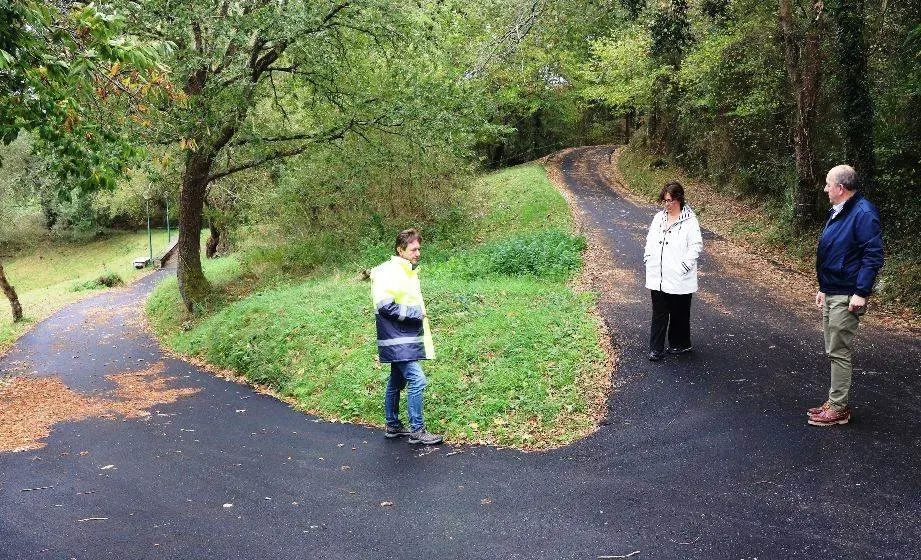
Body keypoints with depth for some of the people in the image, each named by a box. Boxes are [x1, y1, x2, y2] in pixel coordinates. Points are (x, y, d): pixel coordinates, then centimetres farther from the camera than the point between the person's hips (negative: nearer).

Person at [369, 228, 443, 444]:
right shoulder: (389, 271, -15)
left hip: (406, 339, 10)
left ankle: (392, 426, 28)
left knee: (397, 382, 17)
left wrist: (420, 313, 11)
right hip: (397, 341, -10)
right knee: (417, 381, -13)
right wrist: (414, 313, -16)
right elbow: (384, 305, -22)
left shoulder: (409, 271, 15)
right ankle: (417, 431, -6)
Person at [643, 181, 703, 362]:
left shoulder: (689, 221, -10)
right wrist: (648, 258, 5)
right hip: (658, 277, 5)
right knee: (659, 314, 7)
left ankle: (679, 344, 28)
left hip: (679, 279, -5)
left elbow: (696, 245, -11)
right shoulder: (659, 217, 8)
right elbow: (650, 240, 17)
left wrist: (685, 265, -16)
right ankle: (656, 349, 11)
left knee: (679, 313, 11)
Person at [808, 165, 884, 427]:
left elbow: (874, 255, -20)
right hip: (831, 294, 10)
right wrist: (823, 287, 22)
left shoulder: (863, 213, -17)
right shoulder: (836, 212, 13)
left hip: (847, 297, -10)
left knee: (839, 352, -4)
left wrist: (861, 293, -23)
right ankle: (837, 401, 25)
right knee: (834, 351, 15)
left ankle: (838, 408, 5)